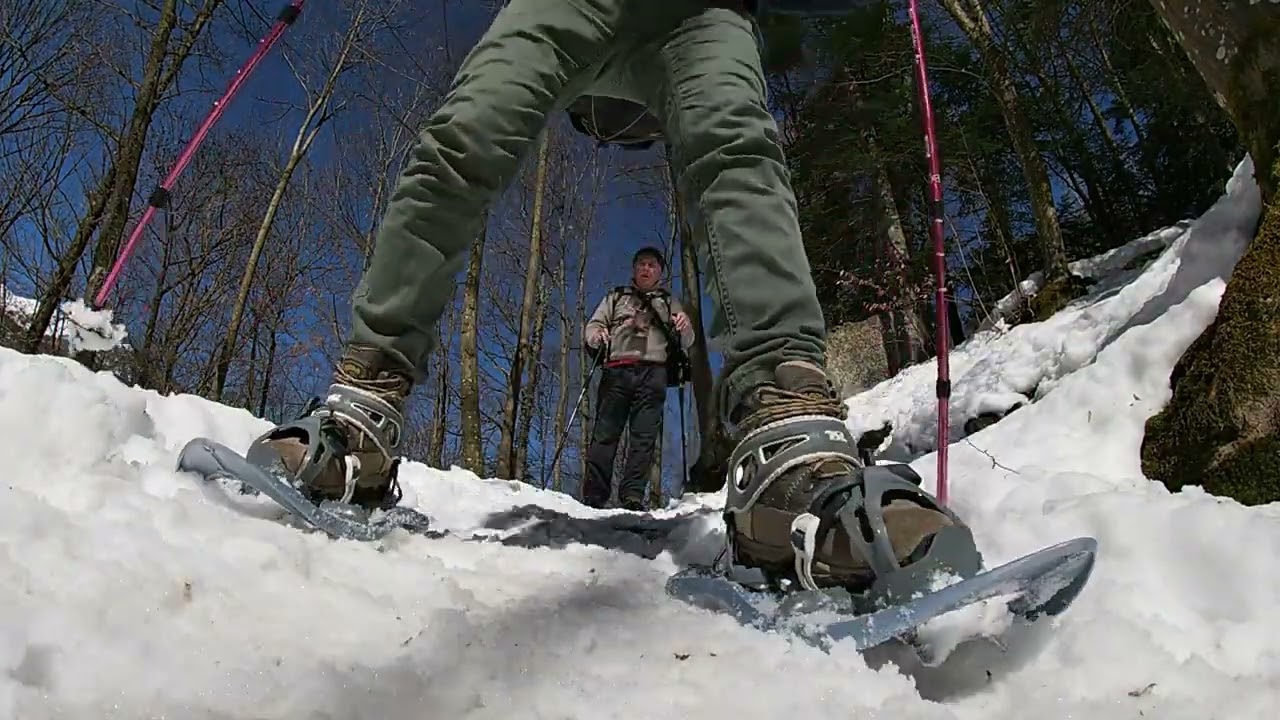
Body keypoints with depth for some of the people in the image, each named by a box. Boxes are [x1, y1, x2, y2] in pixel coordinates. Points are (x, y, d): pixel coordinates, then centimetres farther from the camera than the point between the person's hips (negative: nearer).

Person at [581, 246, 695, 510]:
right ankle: (593, 496, -10)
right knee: (605, 432, -8)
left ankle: (633, 494, -13)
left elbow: (686, 342, 16)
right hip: (617, 370, 0)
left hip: (653, 372, 0)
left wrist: (684, 327, -7)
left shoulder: (669, 302, 25)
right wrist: (597, 335, -8)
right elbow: (593, 325, 16)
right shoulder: (616, 297, 25)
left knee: (644, 436, -9)